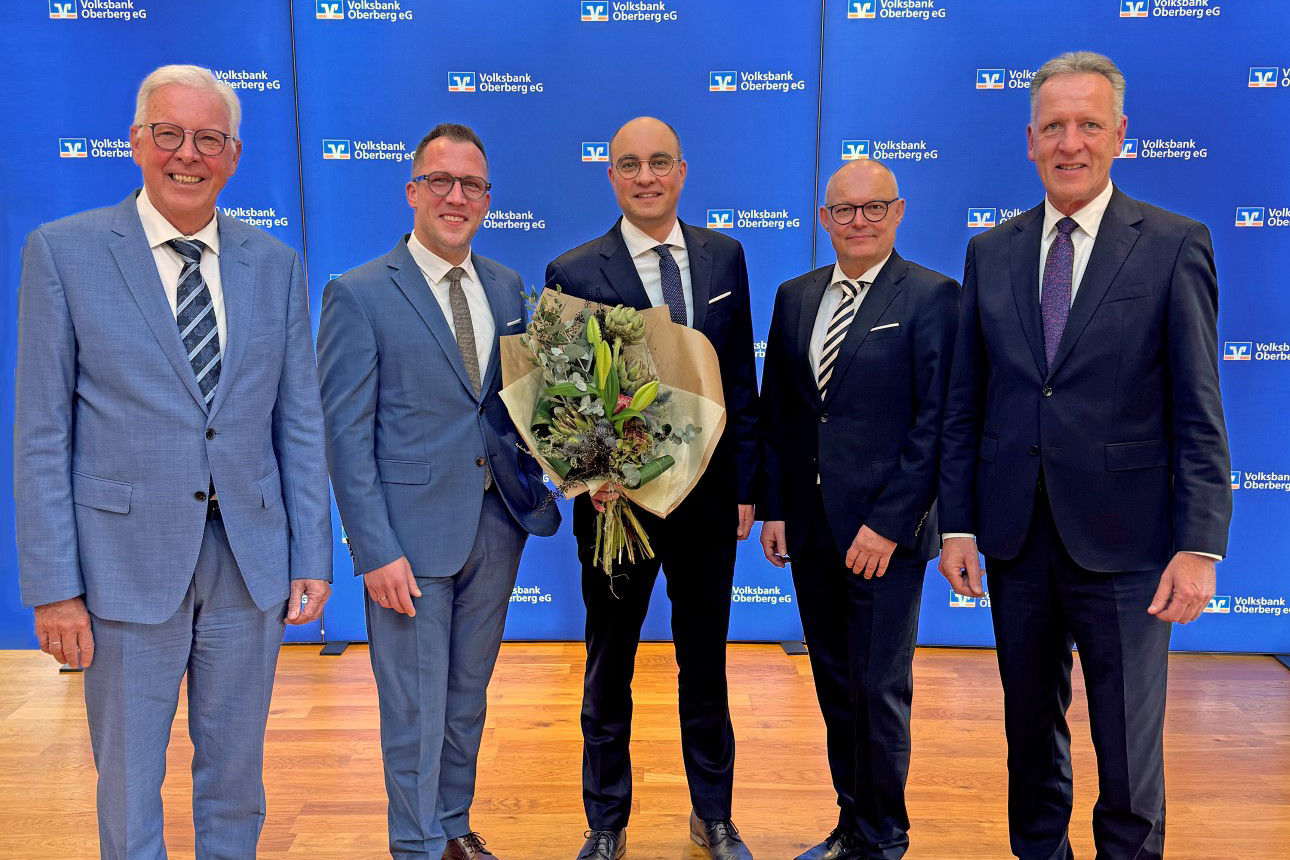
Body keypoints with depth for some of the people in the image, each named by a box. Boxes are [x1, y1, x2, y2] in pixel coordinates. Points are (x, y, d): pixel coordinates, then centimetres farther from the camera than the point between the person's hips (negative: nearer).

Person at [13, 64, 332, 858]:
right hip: (127, 561, -2)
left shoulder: (276, 264, 5)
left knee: (236, 776, 18)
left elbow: (301, 422, 5)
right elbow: (41, 434, -4)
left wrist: (312, 557, 1)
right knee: (129, 784, 13)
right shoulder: (63, 252, -2)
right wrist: (53, 585, -8)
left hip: (251, 559, 3)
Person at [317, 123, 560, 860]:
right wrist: (376, 550, -15)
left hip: (497, 523, 5)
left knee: (469, 696, 20)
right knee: (416, 709, 8)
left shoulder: (506, 287, 8)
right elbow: (346, 433, -10)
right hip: (412, 530, -5)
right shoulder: (360, 294, -8)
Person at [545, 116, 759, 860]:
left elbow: (741, 376, 5)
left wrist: (746, 485, 2)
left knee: (706, 661, 17)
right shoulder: (574, 274, -6)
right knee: (609, 667, 13)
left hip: (708, 496, 3)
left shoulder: (723, 256, 3)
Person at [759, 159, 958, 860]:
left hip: (884, 529, -5)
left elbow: (936, 421, -11)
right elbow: (775, 408, 12)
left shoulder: (932, 297, -6)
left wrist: (888, 523, -15)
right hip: (809, 528, 5)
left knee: (879, 690, 4)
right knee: (834, 686, 15)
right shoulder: (794, 297, 11)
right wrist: (773, 507, 6)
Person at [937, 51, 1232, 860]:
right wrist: (958, 523, 2)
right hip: (1015, 536, 3)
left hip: (1121, 542, -3)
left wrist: (1200, 545, -11)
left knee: (1130, 744, 7)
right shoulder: (991, 251, 7)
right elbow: (965, 404, 6)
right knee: (1030, 727, 17)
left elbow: (1199, 411, -5)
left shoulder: (1174, 245, -2)